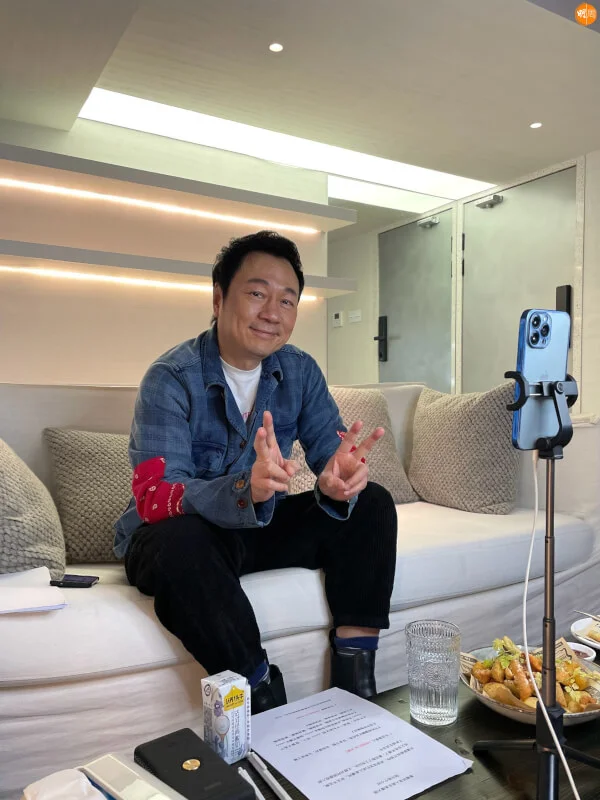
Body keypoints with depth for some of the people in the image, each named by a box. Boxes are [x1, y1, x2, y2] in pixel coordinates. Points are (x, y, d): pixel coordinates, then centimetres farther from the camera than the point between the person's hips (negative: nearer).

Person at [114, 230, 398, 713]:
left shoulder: (301, 372, -3)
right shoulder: (172, 378, -19)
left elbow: (330, 452, -10)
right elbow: (154, 497, -29)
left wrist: (337, 481, -36)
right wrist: (245, 490, -48)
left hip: (262, 528, 5)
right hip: (184, 534, -4)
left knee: (371, 502, -11)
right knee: (178, 540, -38)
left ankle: (354, 674, -12)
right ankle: (263, 694, -21)